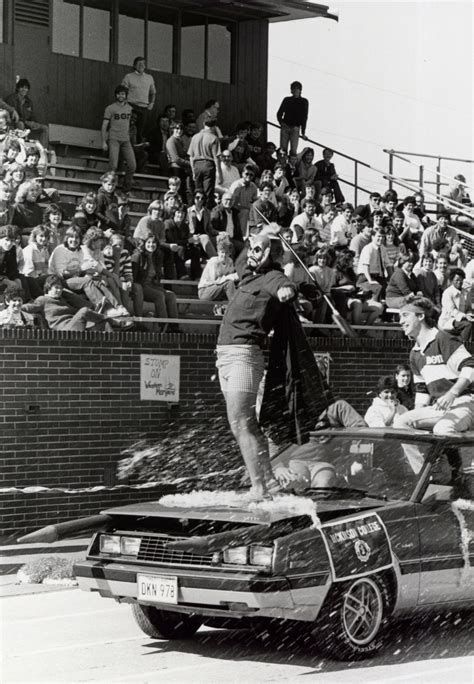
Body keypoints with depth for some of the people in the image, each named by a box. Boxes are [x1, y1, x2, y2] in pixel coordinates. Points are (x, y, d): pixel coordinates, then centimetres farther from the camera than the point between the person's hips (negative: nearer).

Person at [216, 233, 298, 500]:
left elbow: (287, 286, -35)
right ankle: (269, 481, 18)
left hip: (244, 355, -10)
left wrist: (287, 290, -55)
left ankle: (260, 488, -12)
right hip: (227, 355, 10)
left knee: (241, 425, -13)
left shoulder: (272, 278, -10)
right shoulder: (250, 276, 16)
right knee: (248, 424, 12)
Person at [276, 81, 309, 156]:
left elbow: (304, 117, 3)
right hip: (285, 127, 2)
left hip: (295, 129, -2)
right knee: (283, 149, -3)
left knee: (293, 150, -11)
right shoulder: (286, 100, 11)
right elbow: (279, 113, 14)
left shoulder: (304, 102, 5)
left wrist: (303, 133, -1)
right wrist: (281, 122, -6)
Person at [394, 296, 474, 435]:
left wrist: (452, 394, -29)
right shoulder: (415, 354, 19)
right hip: (438, 407, 8)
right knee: (400, 422, -10)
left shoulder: (442, 339, -7)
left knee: (442, 428, -37)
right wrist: (416, 417, 8)